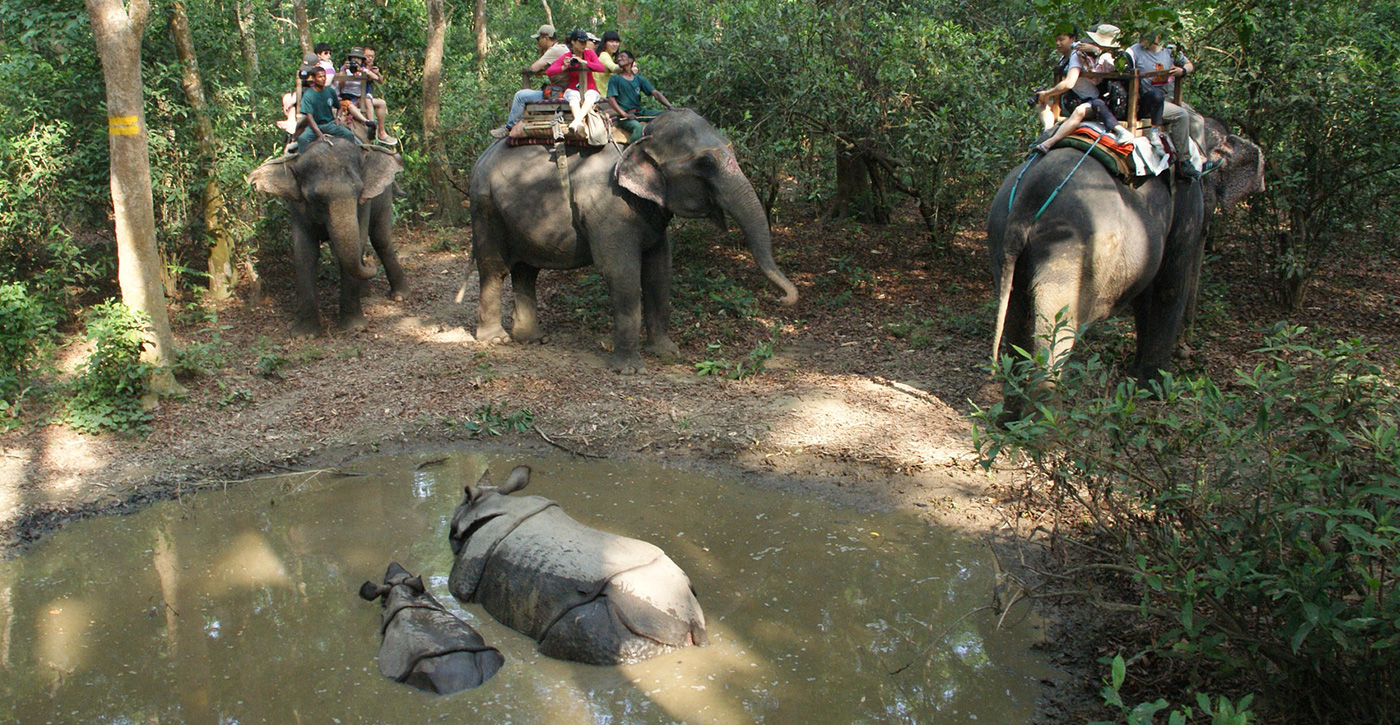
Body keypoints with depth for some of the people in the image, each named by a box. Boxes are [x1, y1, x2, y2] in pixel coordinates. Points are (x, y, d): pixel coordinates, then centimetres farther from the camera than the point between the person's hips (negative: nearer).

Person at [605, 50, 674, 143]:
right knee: (638, 128, -37)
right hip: (624, 116, -5)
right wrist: (624, 114, -20)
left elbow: (655, 93, 4)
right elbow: (611, 99, -6)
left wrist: (669, 106, -13)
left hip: (640, 112, 5)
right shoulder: (615, 79, 5)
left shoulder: (639, 79, 15)